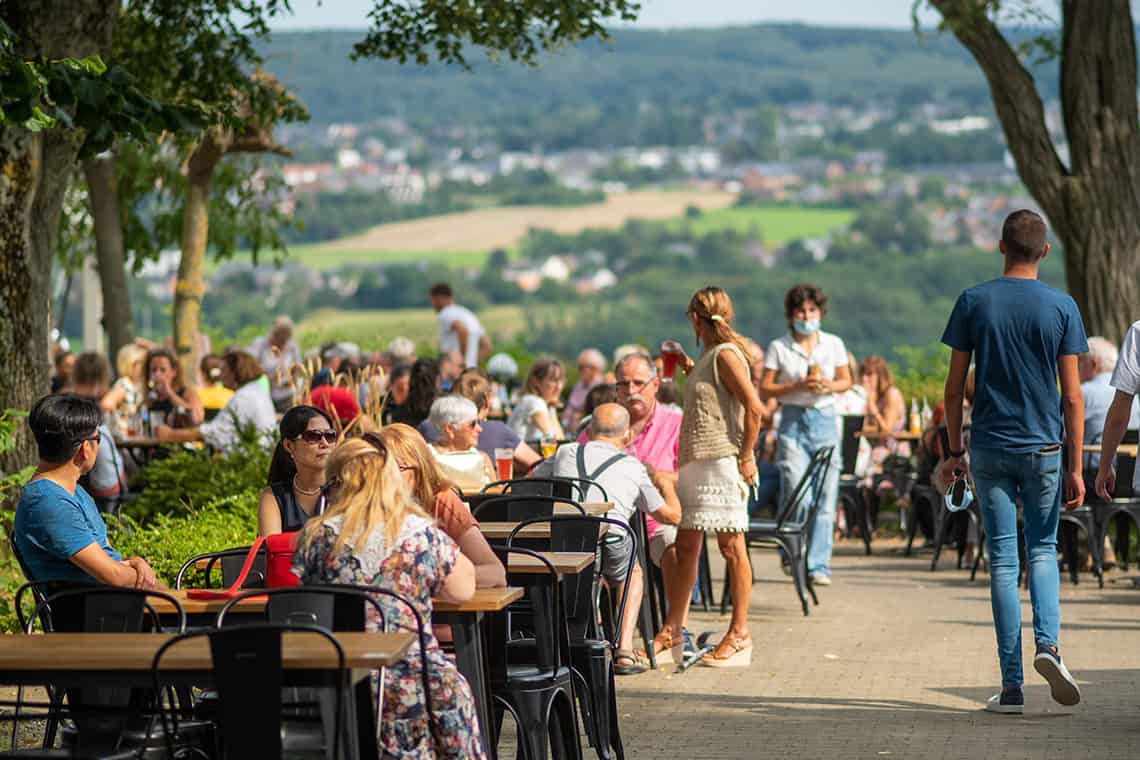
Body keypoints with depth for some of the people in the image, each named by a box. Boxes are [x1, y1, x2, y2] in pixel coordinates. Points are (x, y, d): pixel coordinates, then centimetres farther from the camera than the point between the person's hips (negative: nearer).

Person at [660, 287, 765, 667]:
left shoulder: (726, 355, -12)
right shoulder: (709, 357, 16)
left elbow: (754, 407, -18)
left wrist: (746, 457, -17)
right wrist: (689, 368, 26)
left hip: (721, 464, -10)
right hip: (695, 463, 10)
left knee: (731, 547, -4)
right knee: (686, 547, 11)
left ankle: (739, 635, 0)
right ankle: (672, 632, 17)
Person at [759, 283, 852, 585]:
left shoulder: (833, 344, 8)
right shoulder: (778, 347, 2)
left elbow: (846, 381, 14)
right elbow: (765, 388, 1)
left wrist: (829, 386, -7)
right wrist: (798, 386, -13)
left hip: (825, 419, 2)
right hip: (793, 421, -2)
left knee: (825, 497, -2)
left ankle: (818, 565, 2)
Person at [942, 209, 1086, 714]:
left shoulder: (973, 303, -1)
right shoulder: (1061, 307, -2)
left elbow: (955, 387, 0)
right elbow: (1072, 396, -4)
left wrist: (955, 450, 10)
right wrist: (1075, 467, -1)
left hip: (989, 448, 0)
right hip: (1044, 447, 0)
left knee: (1003, 560, 3)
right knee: (1042, 550, 15)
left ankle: (1012, 686, 2)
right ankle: (1048, 642, -11)